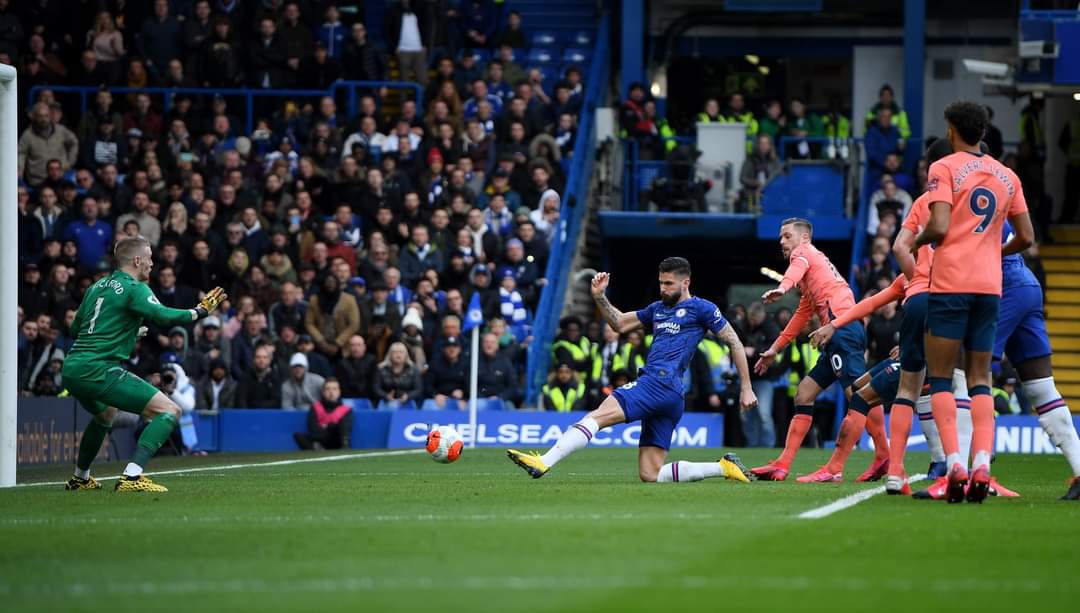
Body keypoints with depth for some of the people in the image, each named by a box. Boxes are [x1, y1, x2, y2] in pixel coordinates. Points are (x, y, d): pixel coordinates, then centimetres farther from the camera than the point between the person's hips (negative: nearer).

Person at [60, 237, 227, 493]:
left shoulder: (97, 287, 19)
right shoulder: (134, 289, -4)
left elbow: (75, 327, 28)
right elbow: (164, 316, -18)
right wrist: (199, 312, -3)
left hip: (71, 369, 9)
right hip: (99, 370, -9)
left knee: (105, 413, 40)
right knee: (170, 411, -10)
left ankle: (80, 479, 46)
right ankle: (131, 477, -22)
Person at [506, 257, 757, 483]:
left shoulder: (701, 308, 5)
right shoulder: (658, 309, 28)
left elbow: (735, 343, 5)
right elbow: (620, 323, 31)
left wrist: (746, 388, 3)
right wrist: (599, 297, 15)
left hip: (660, 383, -9)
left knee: (596, 416, -23)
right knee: (650, 475, 2)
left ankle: (543, 463, -36)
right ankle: (724, 467, 8)